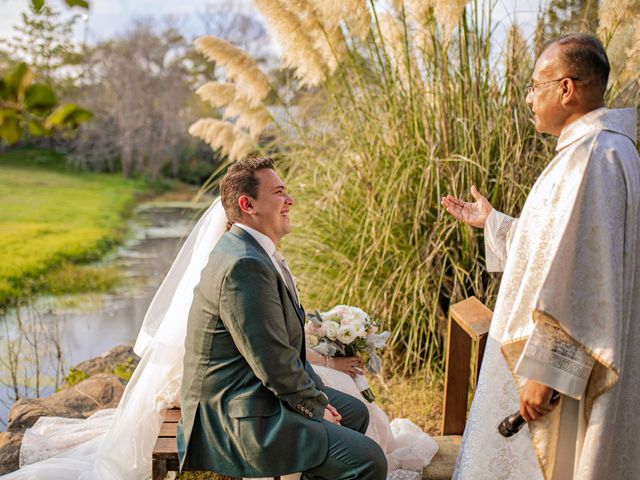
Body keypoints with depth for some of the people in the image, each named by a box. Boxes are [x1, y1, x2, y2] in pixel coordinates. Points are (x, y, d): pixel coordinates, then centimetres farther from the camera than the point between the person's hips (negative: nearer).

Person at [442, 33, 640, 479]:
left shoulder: (590, 156, -22)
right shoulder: (601, 147, 12)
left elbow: (576, 275, -27)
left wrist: (545, 369, -25)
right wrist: (491, 221, 25)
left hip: (567, 368, -10)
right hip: (576, 358, 10)